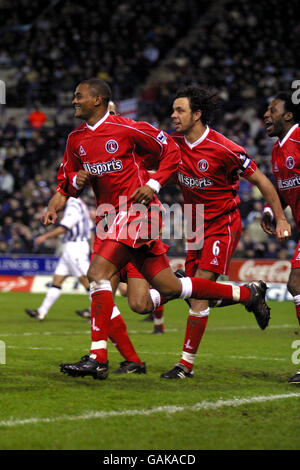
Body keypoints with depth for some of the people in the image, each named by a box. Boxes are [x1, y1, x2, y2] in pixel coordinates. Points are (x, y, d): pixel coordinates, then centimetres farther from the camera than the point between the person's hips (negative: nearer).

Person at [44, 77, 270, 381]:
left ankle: (98, 358, -20)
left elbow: (171, 151, -1)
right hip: (109, 214, 7)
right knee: (169, 288, 7)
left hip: (136, 209, -7)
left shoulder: (126, 129, -9)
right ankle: (248, 293, 23)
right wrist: (75, 180, -5)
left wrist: (153, 185, -12)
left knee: (98, 273, -21)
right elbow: (66, 182, 18)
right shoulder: (75, 140, 11)